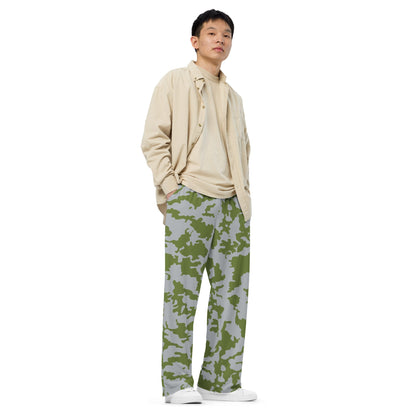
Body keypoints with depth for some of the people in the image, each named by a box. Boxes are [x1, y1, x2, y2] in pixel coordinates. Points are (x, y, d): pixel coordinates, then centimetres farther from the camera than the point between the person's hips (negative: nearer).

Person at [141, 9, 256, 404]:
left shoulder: (233, 96, 23)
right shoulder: (175, 82, 6)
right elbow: (154, 139, 0)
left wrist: (243, 191, 15)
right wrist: (171, 188, -9)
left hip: (232, 204, 6)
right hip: (189, 198, -6)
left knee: (232, 291, 2)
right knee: (182, 290, -6)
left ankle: (220, 379, 8)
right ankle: (176, 382, -1)